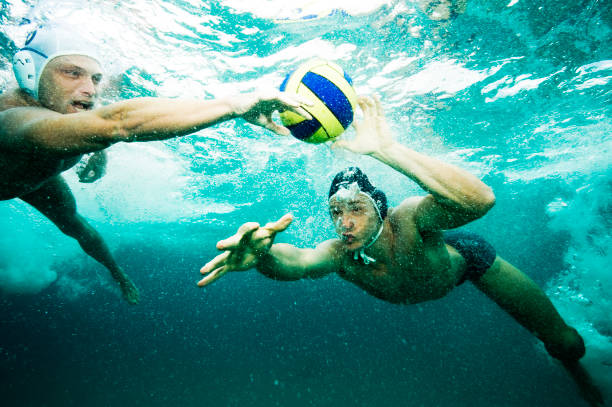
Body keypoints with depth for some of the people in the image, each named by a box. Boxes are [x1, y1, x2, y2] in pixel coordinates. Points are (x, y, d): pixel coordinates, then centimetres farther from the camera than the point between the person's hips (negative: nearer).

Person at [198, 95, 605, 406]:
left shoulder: (407, 219, -44)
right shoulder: (338, 255, -34)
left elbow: (480, 200, -63)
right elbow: (296, 261, -54)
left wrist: (386, 149, -72)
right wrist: (262, 254, -78)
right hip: (418, 290, 3)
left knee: (567, 342, 5)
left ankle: (576, 369, 42)